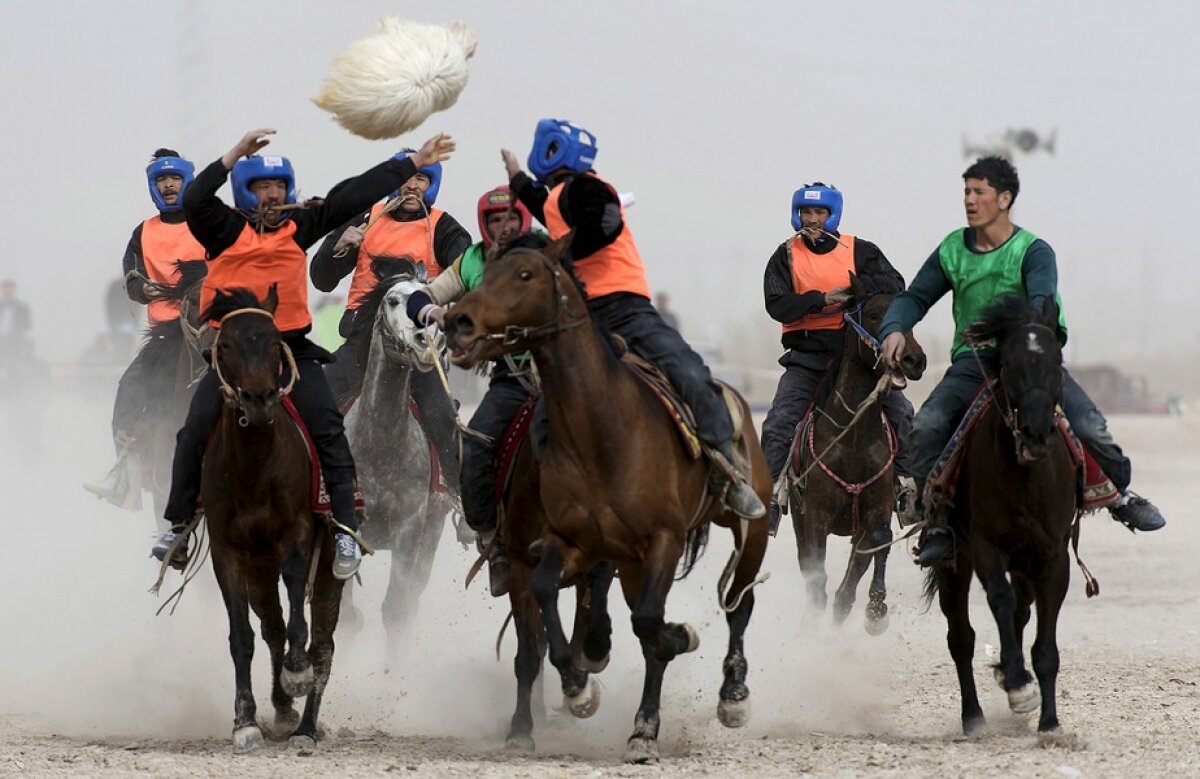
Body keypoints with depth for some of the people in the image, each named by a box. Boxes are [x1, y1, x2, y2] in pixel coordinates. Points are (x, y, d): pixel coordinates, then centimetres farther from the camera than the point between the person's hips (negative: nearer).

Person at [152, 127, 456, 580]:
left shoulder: (299, 224, 8)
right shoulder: (226, 228, 0)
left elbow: (355, 196, 7)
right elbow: (195, 201, -19)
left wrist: (413, 164, 7)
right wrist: (236, 155, -22)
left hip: (291, 347, 1)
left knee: (327, 428, -14)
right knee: (195, 432, -10)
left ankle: (345, 527, -12)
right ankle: (177, 524, 5)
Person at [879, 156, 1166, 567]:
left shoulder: (1033, 251, -6)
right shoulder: (952, 250, 4)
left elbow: (1042, 302, -21)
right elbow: (915, 297, 10)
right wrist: (894, 329, -12)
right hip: (972, 361, 2)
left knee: (1089, 426, -16)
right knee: (927, 425, -23)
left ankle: (1121, 495, 13)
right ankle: (936, 521, -14)